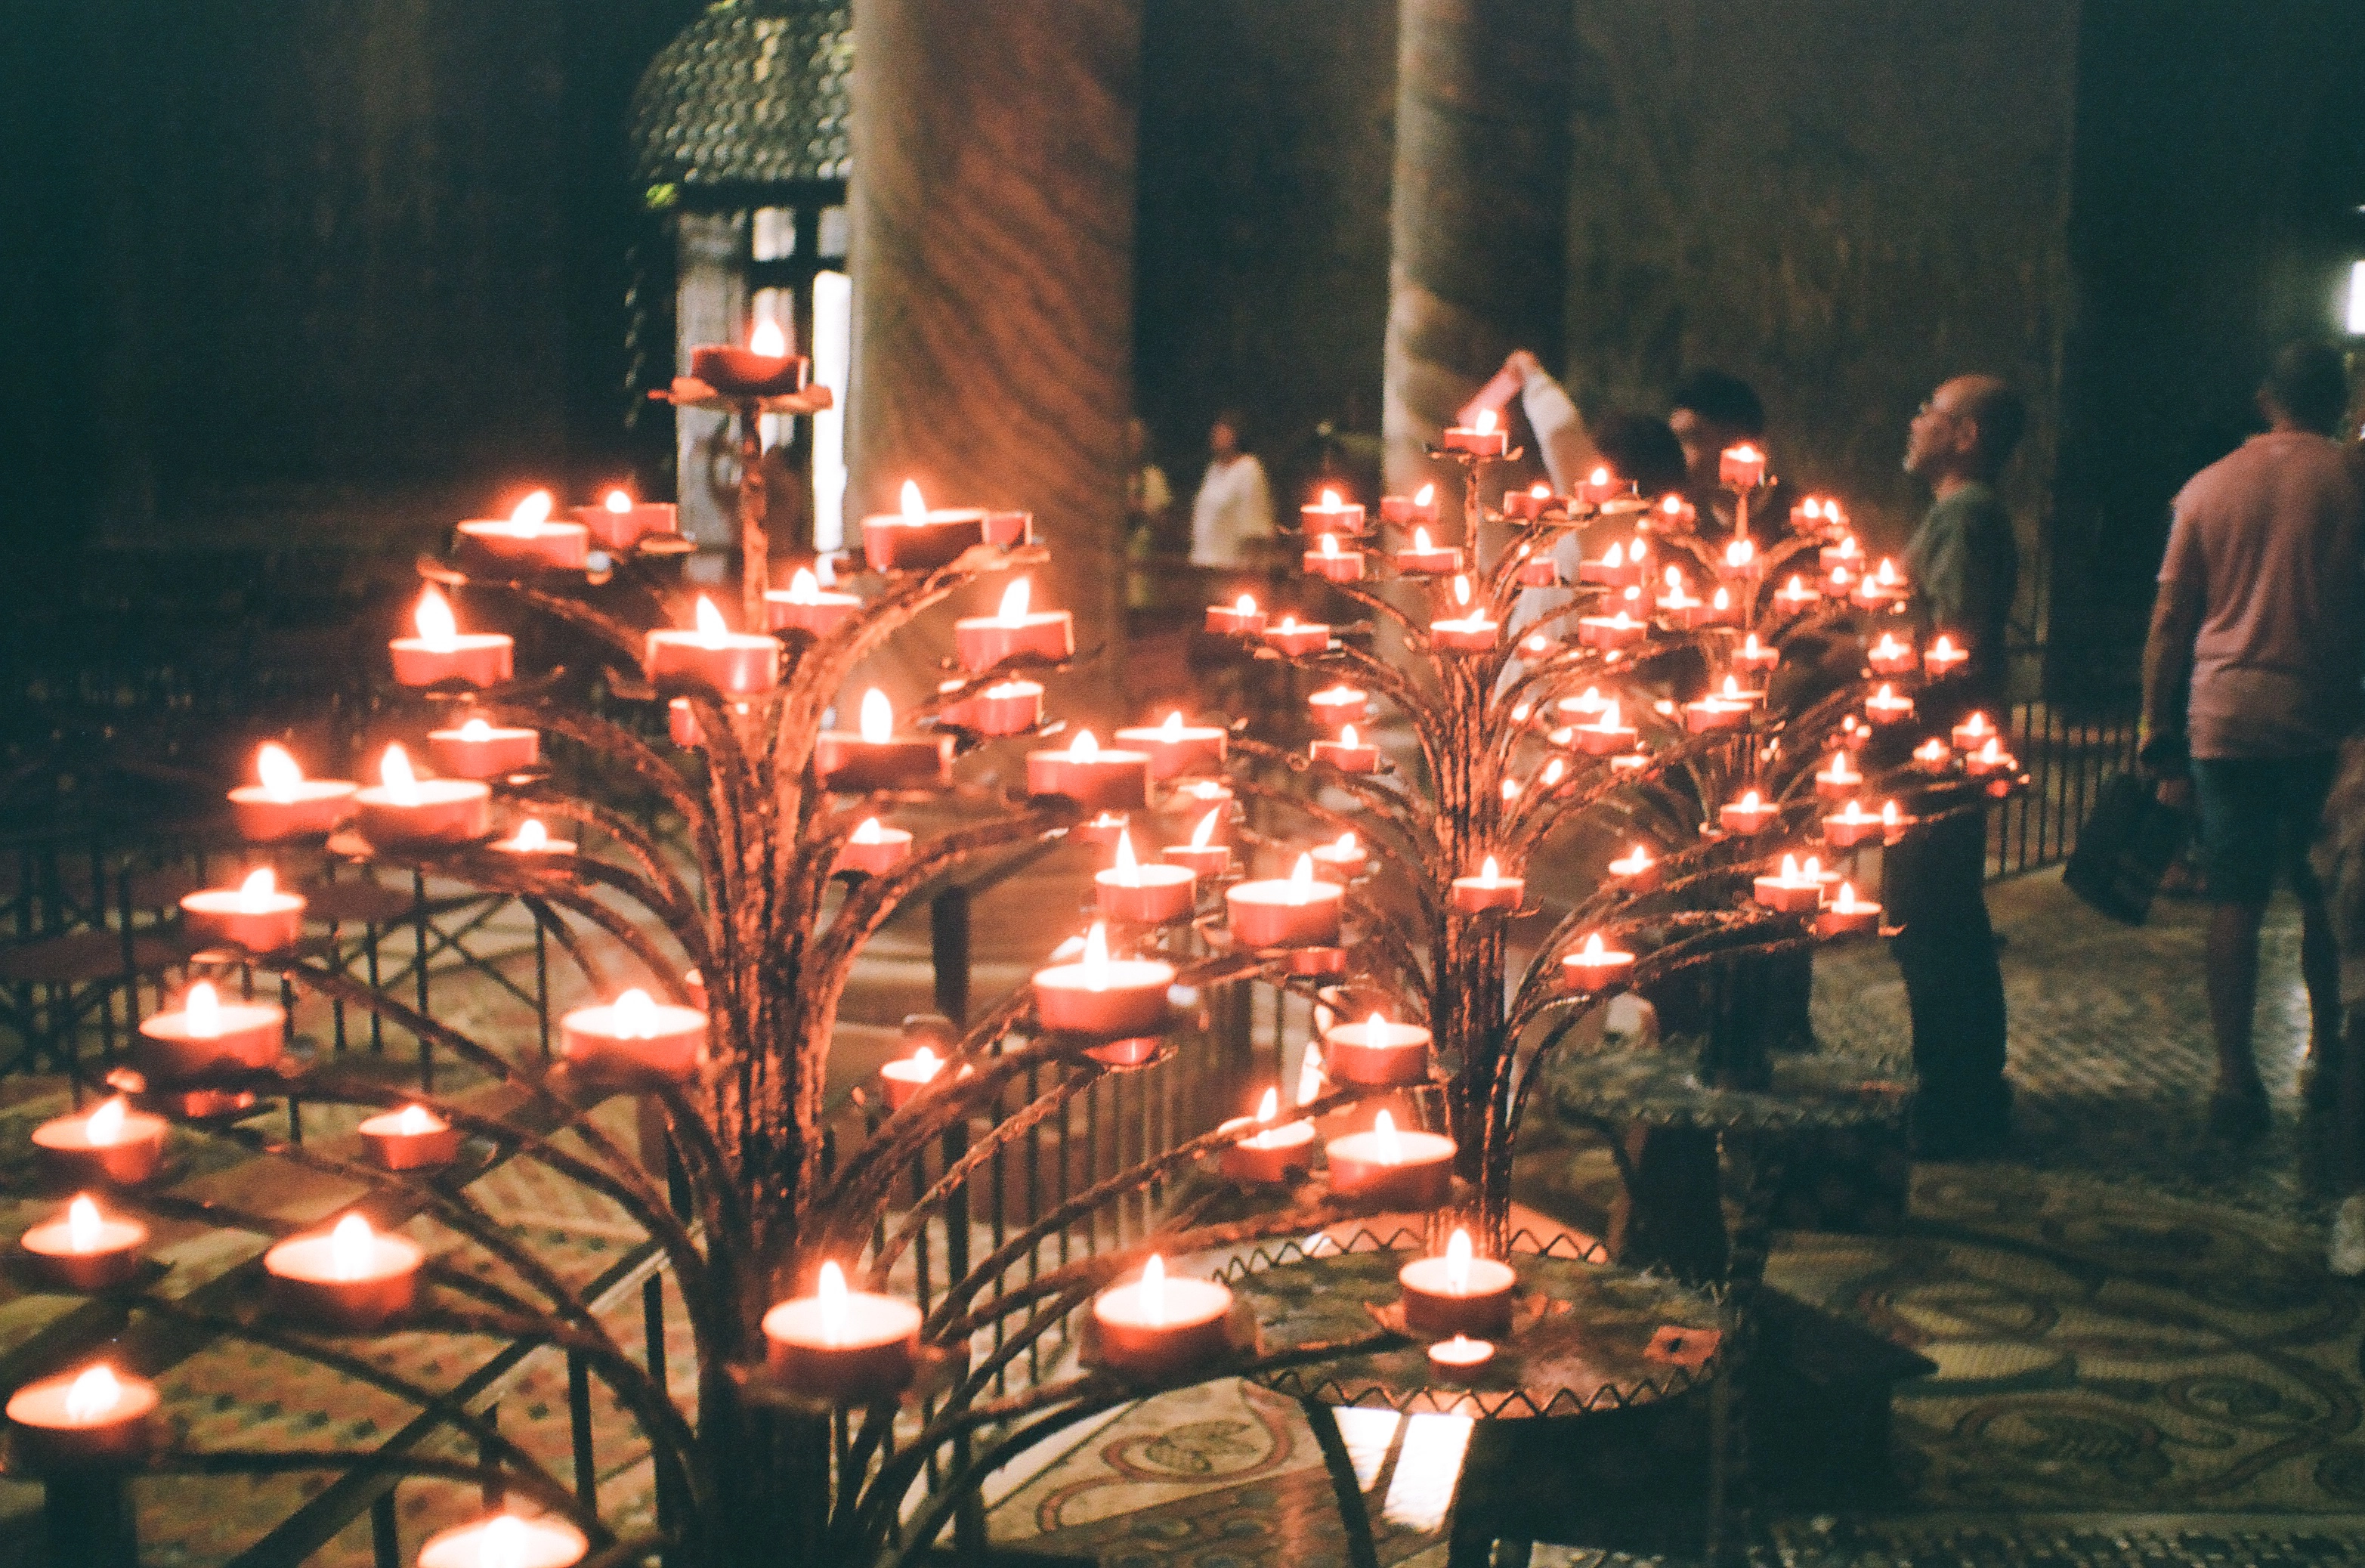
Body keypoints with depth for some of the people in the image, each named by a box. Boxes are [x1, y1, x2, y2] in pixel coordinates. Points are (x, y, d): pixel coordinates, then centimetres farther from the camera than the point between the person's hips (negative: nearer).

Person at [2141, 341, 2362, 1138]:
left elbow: (2168, 628, 7)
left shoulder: (2206, 488, 6)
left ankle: (2236, 1080, -1)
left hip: (2226, 720, 1)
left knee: (2234, 901, 3)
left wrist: (2160, 743, 11)